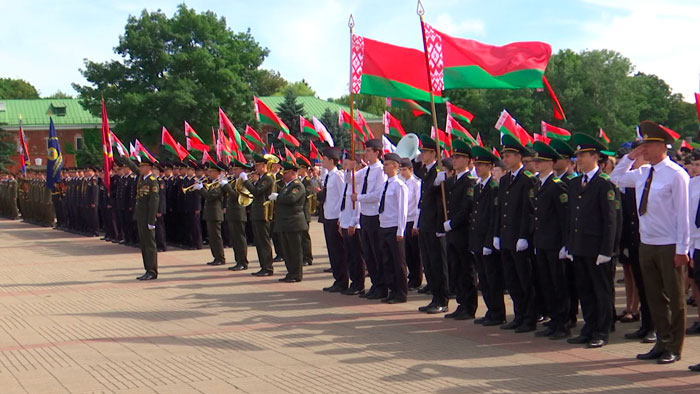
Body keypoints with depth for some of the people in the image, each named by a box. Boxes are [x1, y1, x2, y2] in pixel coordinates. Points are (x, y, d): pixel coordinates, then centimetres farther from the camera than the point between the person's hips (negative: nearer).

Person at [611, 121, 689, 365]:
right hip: (646, 244, 7)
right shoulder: (642, 173, 7)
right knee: (654, 297, 13)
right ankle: (662, 343, 24)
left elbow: (683, 214, -14)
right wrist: (630, 157, 6)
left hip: (669, 247, -7)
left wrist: (682, 249, -16)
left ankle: (674, 348, 13)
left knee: (674, 298, 4)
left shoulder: (676, 175, -12)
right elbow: (615, 178, 23)